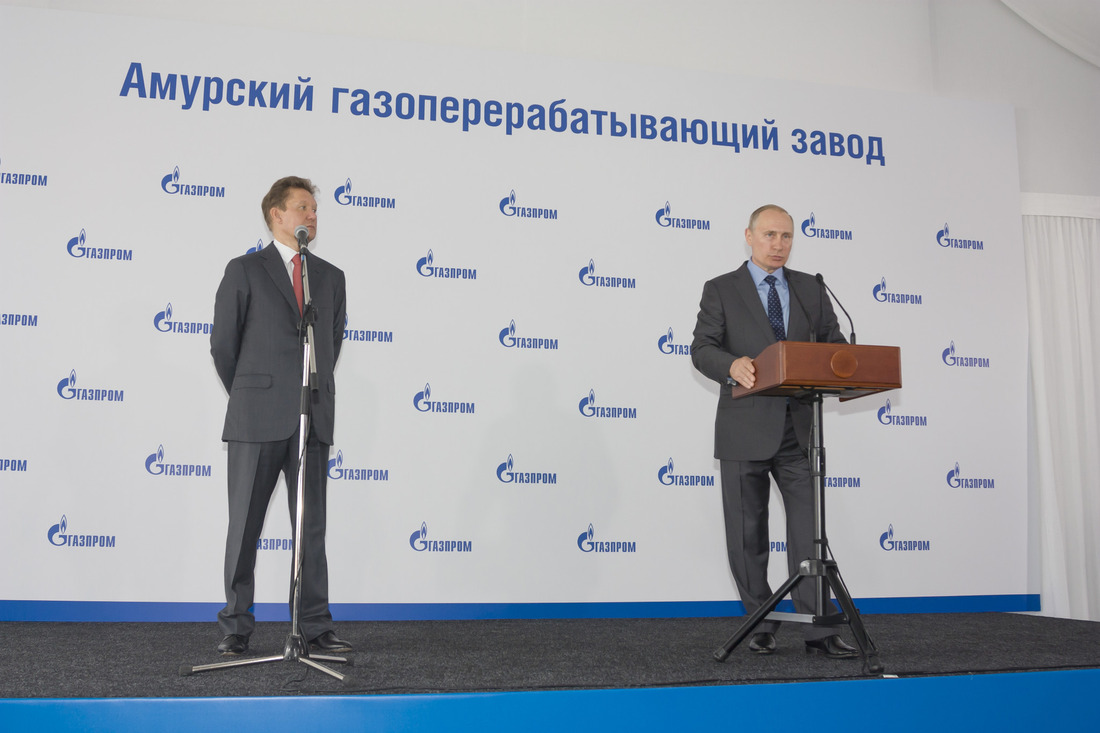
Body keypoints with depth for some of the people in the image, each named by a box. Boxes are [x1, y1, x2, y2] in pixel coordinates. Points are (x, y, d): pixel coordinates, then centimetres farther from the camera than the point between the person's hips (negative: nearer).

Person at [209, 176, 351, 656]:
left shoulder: (331, 277, 14)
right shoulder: (244, 270, 3)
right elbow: (222, 345, 5)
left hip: (313, 419, 3)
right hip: (257, 420, -3)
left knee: (312, 528, 6)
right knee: (244, 527, 4)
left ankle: (315, 627, 13)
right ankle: (236, 629, 13)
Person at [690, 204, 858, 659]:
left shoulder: (809, 288, 14)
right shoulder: (721, 290, 4)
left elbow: (833, 341, 12)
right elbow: (701, 348, -6)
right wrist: (732, 365, -27)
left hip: (798, 428, 2)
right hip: (745, 429, -2)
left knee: (809, 529, -2)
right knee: (748, 535, 6)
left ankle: (818, 630, 1)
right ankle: (761, 625, 19)